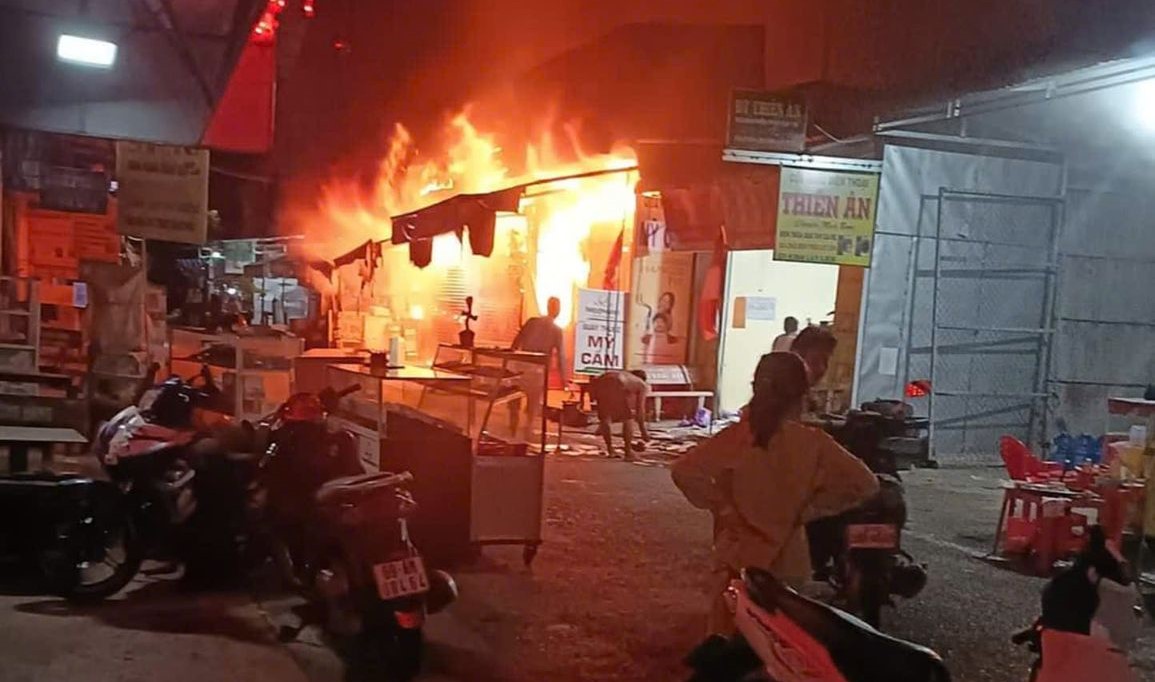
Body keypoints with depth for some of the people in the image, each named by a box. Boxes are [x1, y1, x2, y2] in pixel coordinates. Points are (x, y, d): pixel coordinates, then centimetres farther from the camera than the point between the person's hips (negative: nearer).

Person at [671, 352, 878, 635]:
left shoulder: (735, 437, -12)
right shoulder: (813, 444, -11)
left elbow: (684, 472, -21)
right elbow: (865, 483, -13)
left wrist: (721, 506, -8)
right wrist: (811, 509, -5)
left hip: (739, 559, 0)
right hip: (788, 563, 0)